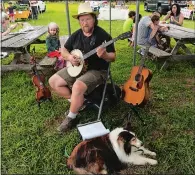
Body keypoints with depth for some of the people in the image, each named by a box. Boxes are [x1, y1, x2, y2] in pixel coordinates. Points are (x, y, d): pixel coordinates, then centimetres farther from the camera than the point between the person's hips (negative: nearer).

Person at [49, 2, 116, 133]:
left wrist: (104, 55, -36)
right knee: (53, 82, 1)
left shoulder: (103, 35, -14)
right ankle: (77, 101, 11)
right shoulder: (76, 35, 4)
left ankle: (71, 118, -8)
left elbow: (113, 57, -13)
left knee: (77, 87, -34)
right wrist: (69, 57, -11)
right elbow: (64, 50, 12)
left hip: (97, 71, -7)